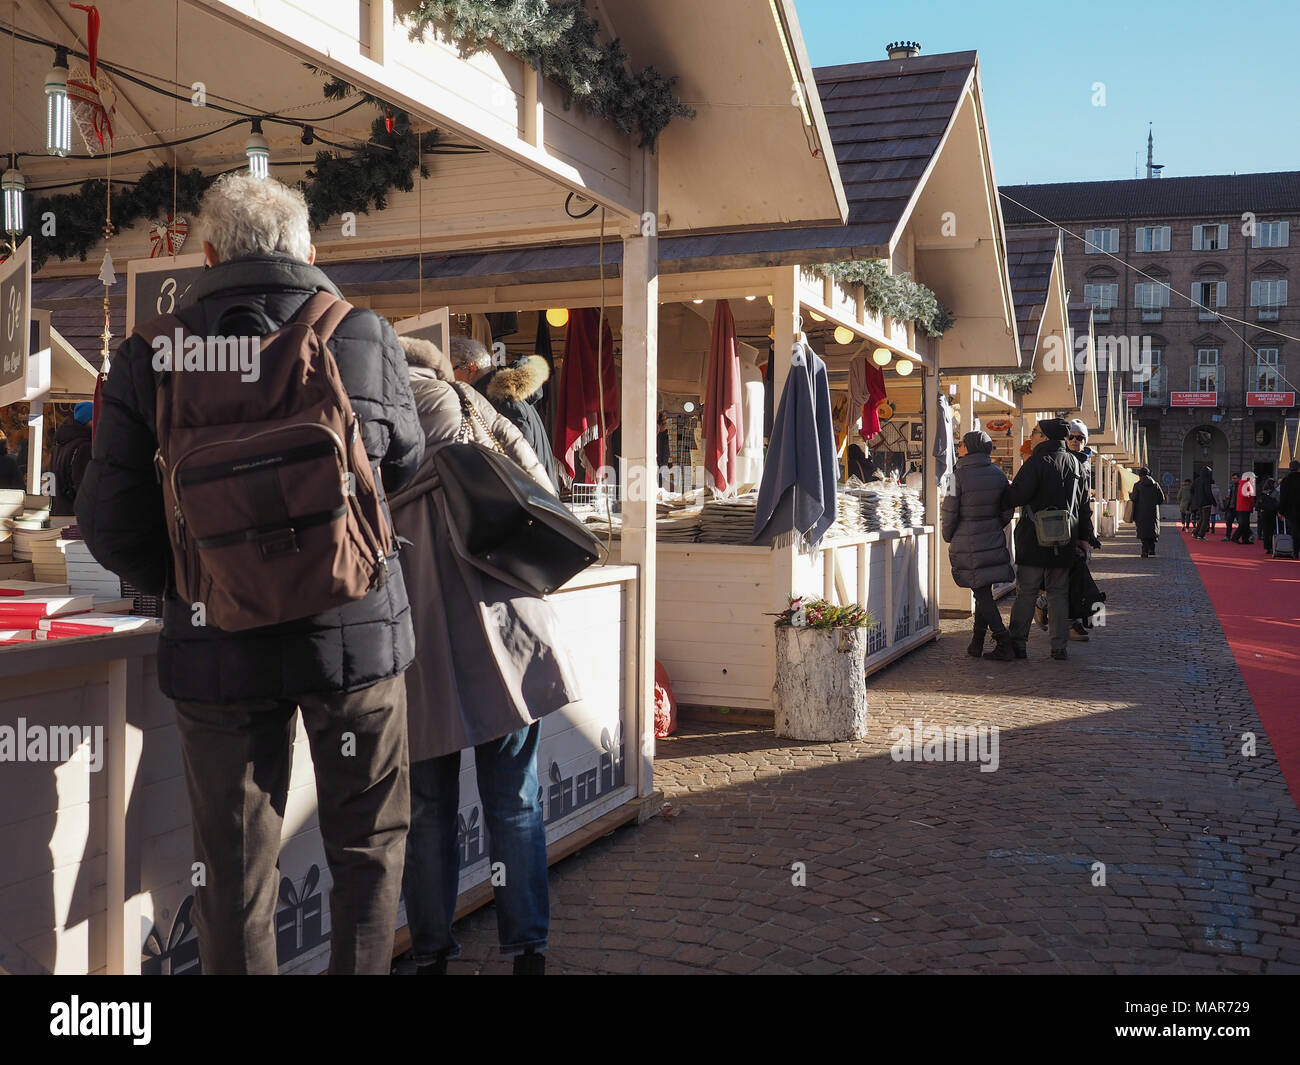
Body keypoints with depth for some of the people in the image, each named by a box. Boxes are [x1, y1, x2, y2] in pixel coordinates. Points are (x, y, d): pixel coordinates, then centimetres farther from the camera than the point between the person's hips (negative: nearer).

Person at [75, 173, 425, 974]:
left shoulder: (151, 359, -3)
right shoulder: (368, 340, -4)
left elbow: (111, 524, -2)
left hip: (220, 646, 1)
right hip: (357, 633, 0)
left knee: (236, 868, 13)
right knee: (370, 845, 16)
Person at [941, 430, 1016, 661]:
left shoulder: (960, 474, -12)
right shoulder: (998, 474, 2)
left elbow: (949, 512, -10)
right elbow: (1007, 512, 6)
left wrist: (948, 536, 7)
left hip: (967, 544, -5)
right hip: (993, 542, 5)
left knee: (981, 593, 0)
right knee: (984, 592, 12)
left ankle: (1004, 644, -6)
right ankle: (976, 644, 16)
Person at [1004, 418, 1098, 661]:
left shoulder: (1038, 462, -10)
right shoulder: (1074, 463, 12)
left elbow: (1017, 495, -18)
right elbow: (1083, 503, 15)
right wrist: (1084, 534, 20)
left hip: (1034, 540, -6)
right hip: (1064, 540, 6)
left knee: (1026, 592, 0)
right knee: (1059, 594, 10)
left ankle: (1018, 643, 3)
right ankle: (1060, 647, 9)